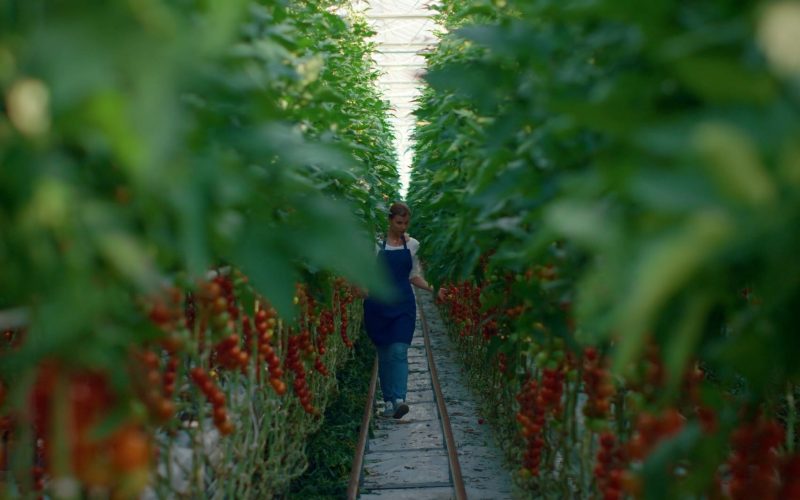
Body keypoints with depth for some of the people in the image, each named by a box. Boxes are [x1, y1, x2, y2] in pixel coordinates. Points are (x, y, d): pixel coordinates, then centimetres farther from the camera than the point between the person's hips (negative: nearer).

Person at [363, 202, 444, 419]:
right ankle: (388, 401, 14)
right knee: (384, 354, 5)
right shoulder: (376, 243, 0)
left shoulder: (413, 245, 8)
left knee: (399, 351, -12)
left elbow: (414, 277, 13)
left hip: (403, 305, 1)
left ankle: (399, 399, -21)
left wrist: (432, 288, -2)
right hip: (379, 304, -1)